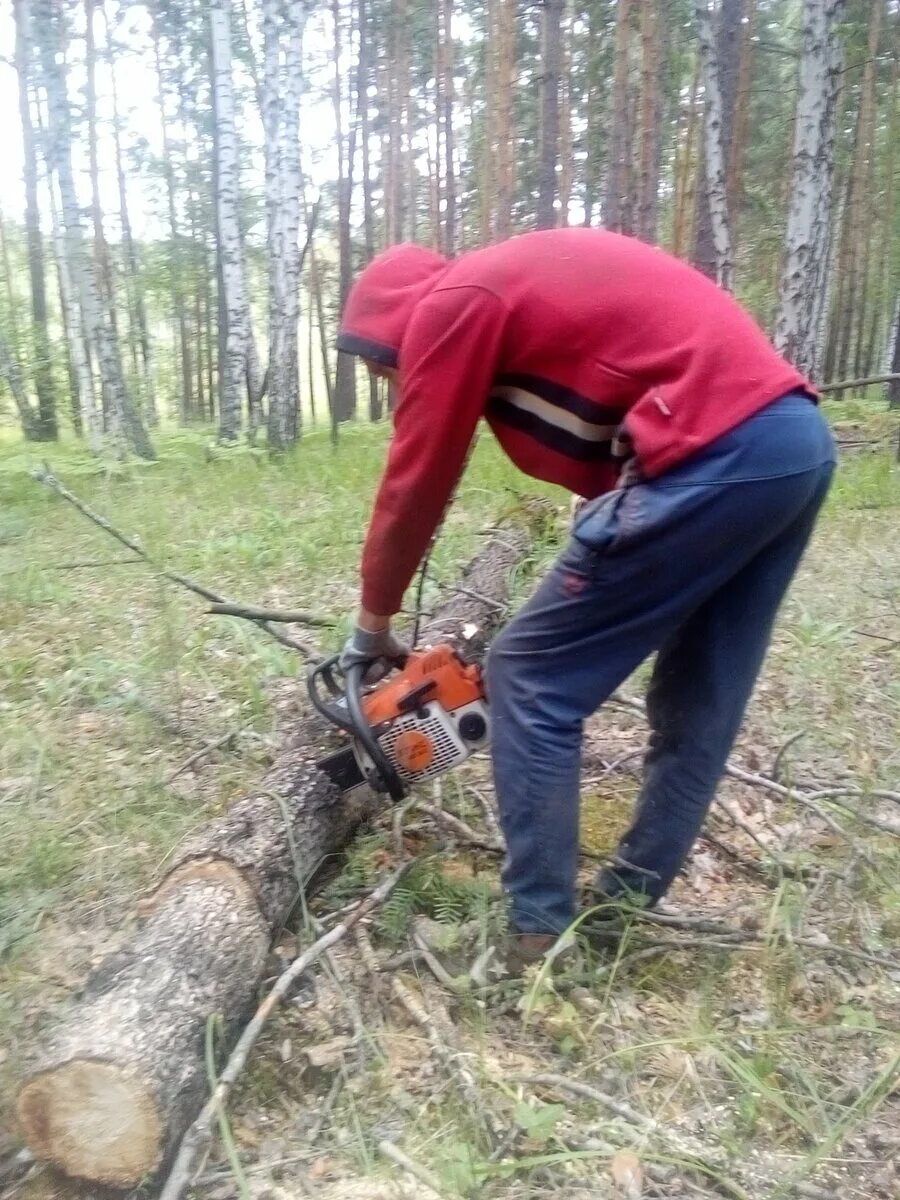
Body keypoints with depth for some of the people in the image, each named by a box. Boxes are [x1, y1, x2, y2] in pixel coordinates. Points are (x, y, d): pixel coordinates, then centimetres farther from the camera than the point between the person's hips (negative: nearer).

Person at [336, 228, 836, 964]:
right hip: (799, 437, 10)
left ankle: (539, 930, 10)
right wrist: (588, 593, 26)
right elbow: (603, 453, 24)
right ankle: (630, 901, 31)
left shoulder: (448, 306, 3)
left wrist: (374, 624, 18)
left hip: (715, 455, -10)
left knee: (533, 681, 1)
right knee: (700, 704, 17)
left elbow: (416, 484, 5)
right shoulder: (533, 291, 28)